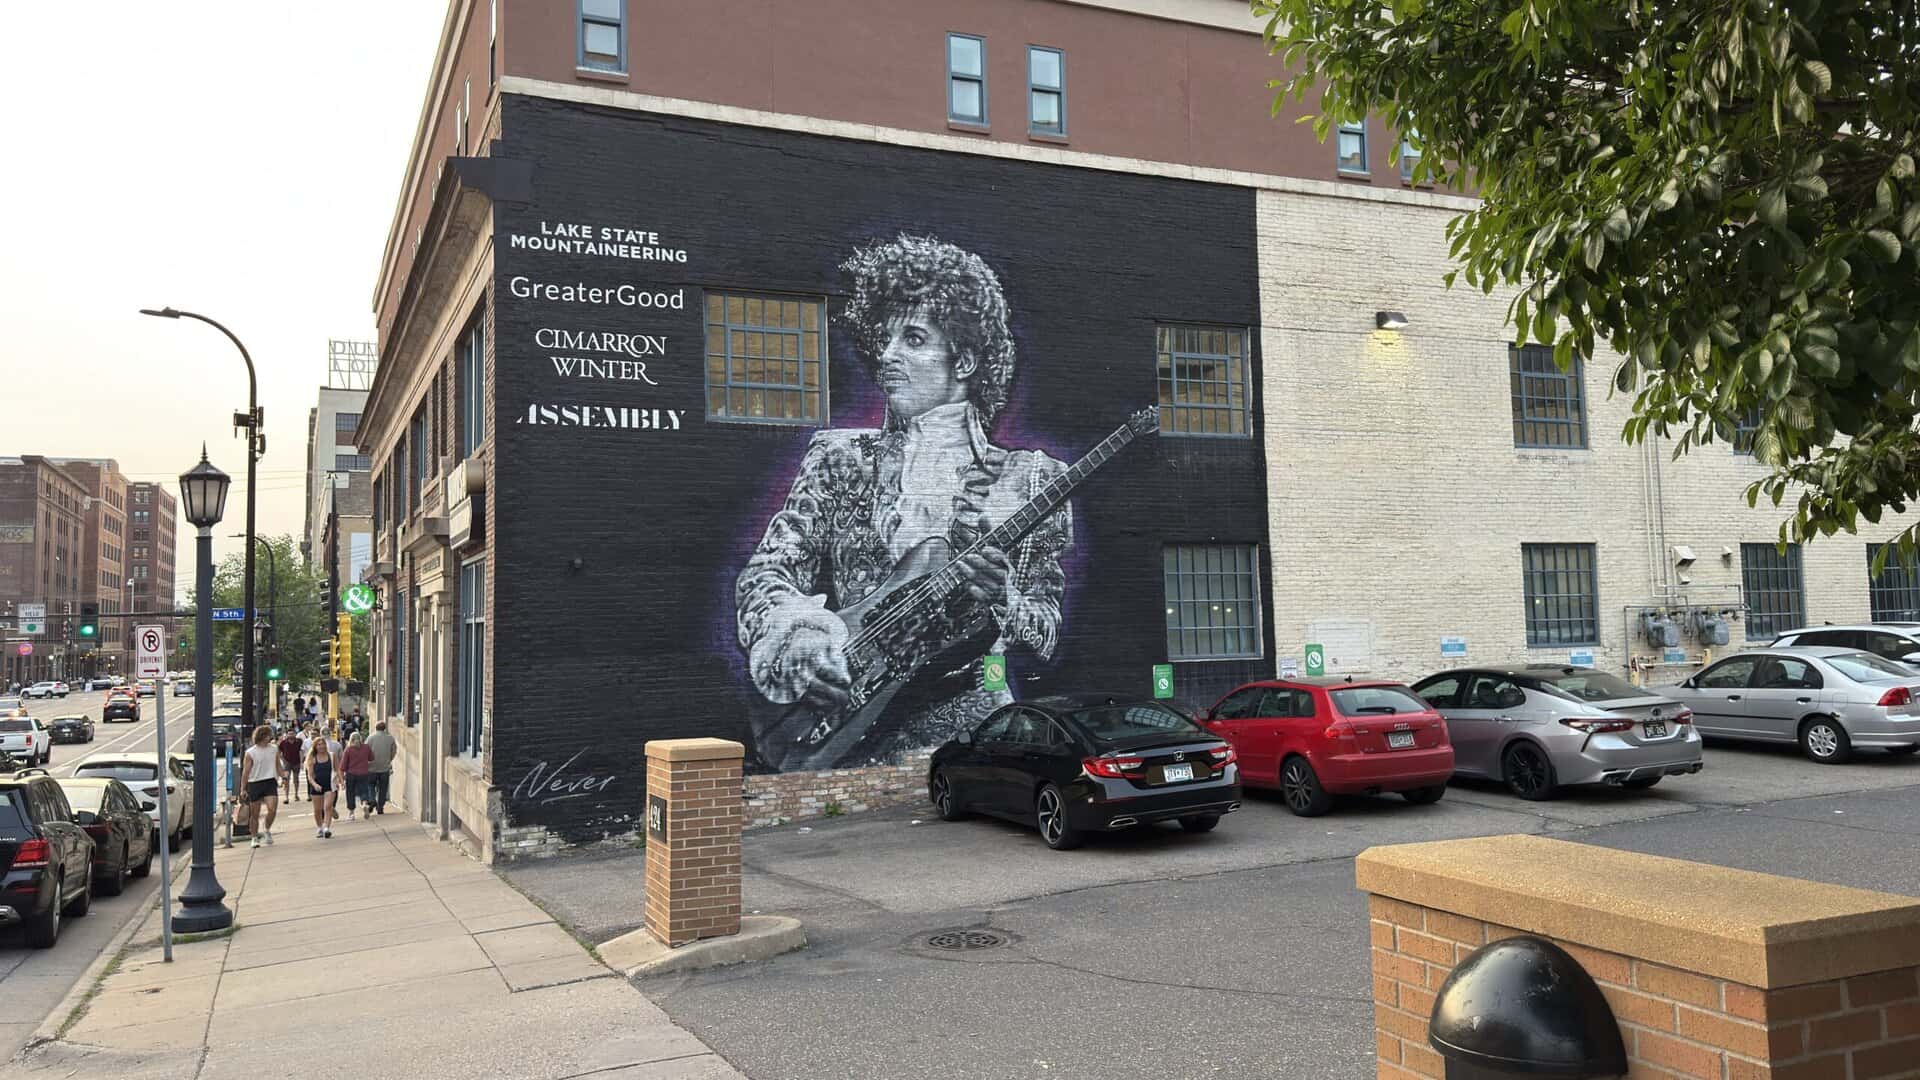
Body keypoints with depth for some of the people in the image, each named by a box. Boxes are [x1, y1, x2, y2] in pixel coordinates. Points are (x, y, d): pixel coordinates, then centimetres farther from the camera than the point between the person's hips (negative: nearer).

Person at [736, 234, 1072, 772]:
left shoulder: (1029, 479, 8)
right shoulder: (841, 459, 11)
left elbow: (1044, 636, 6)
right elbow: (764, 574, 3)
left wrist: (1000, 601, -16)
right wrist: (797, 636, -19)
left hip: (963, 735, 0)